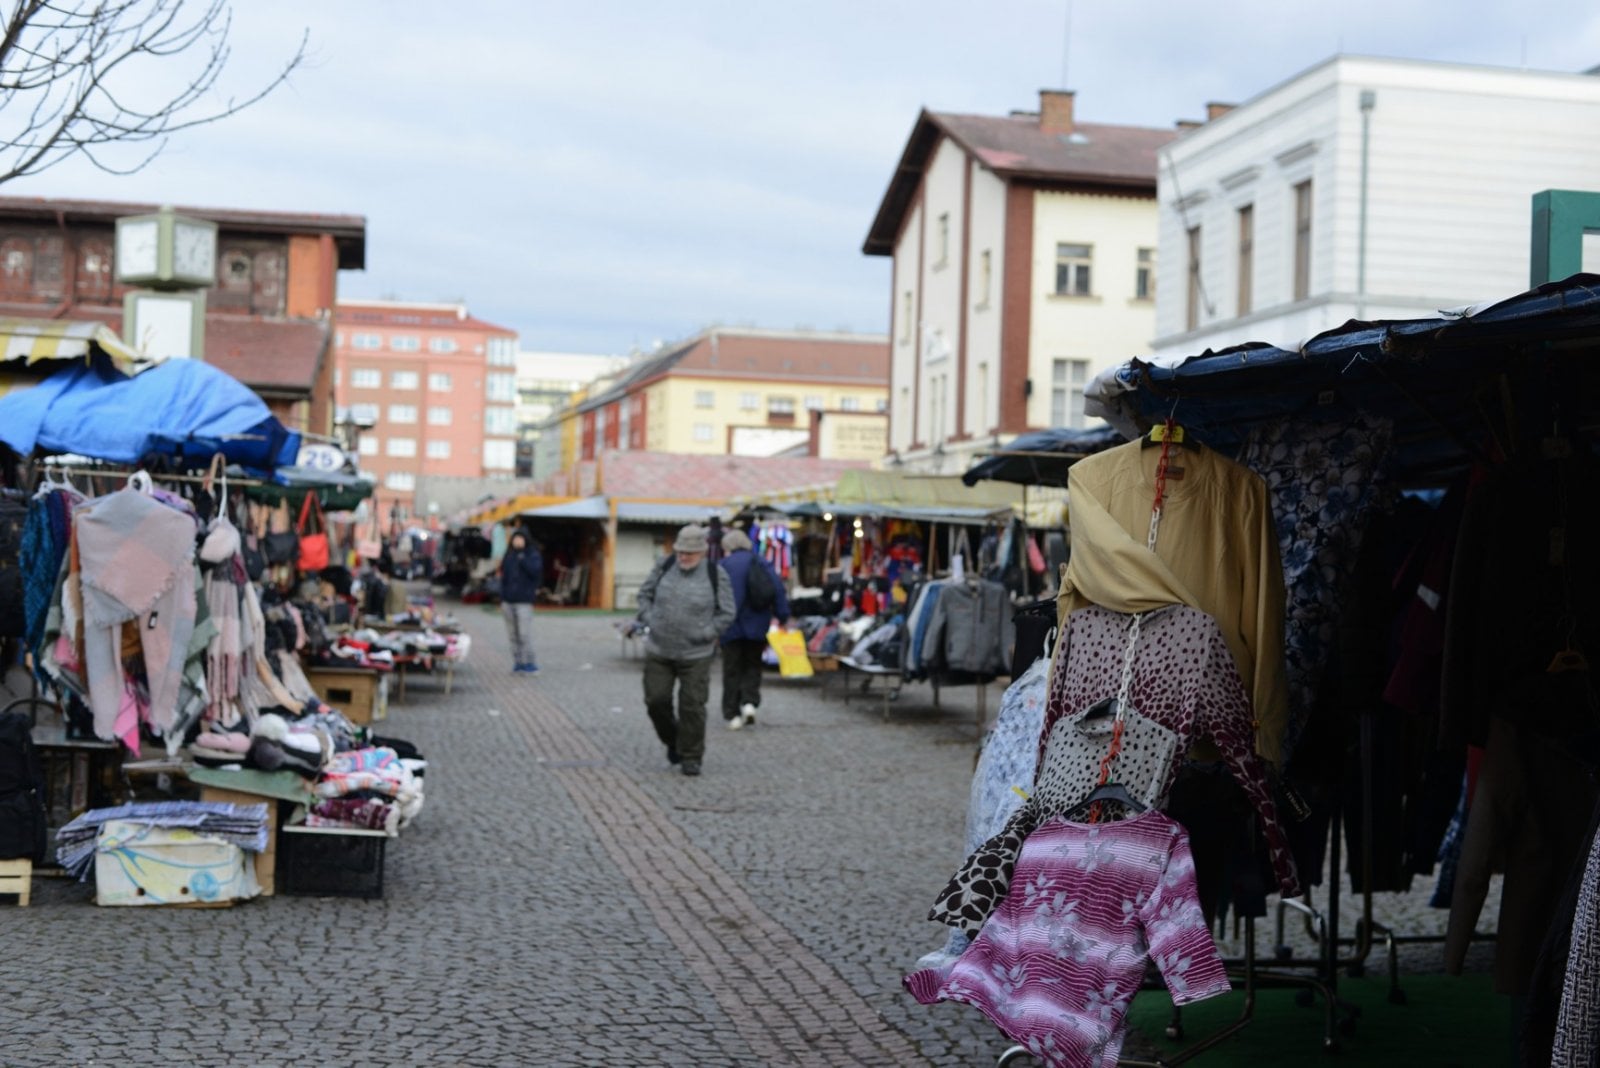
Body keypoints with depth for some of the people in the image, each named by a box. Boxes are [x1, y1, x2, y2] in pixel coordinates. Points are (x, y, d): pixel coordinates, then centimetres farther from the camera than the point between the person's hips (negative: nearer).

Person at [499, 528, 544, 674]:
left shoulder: (533, 555, 0)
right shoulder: (509, 556, 14)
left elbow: (535, 571, -18)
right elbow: (503, 578, 16)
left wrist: (522, 558, -18)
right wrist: (501, 599, 12)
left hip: (524, 601, -5)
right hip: (508, 600, 5)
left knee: (525, 633, -10)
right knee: (513, 634, 5)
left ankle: (528, 663, -7)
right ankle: (518, 663, 10)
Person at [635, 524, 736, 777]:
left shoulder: (716, 575, -8)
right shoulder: (665, 567, -1)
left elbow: (726, 613, -3)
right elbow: (644, 594, 11)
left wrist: (704, 634, -11)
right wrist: (649, 620, -2)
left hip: (695, 655, -3)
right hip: (658, 651, 3)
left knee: (692, 706, -1)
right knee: (656, 700, 5)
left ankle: (691, 757, 13)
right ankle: (672, 740, 31)